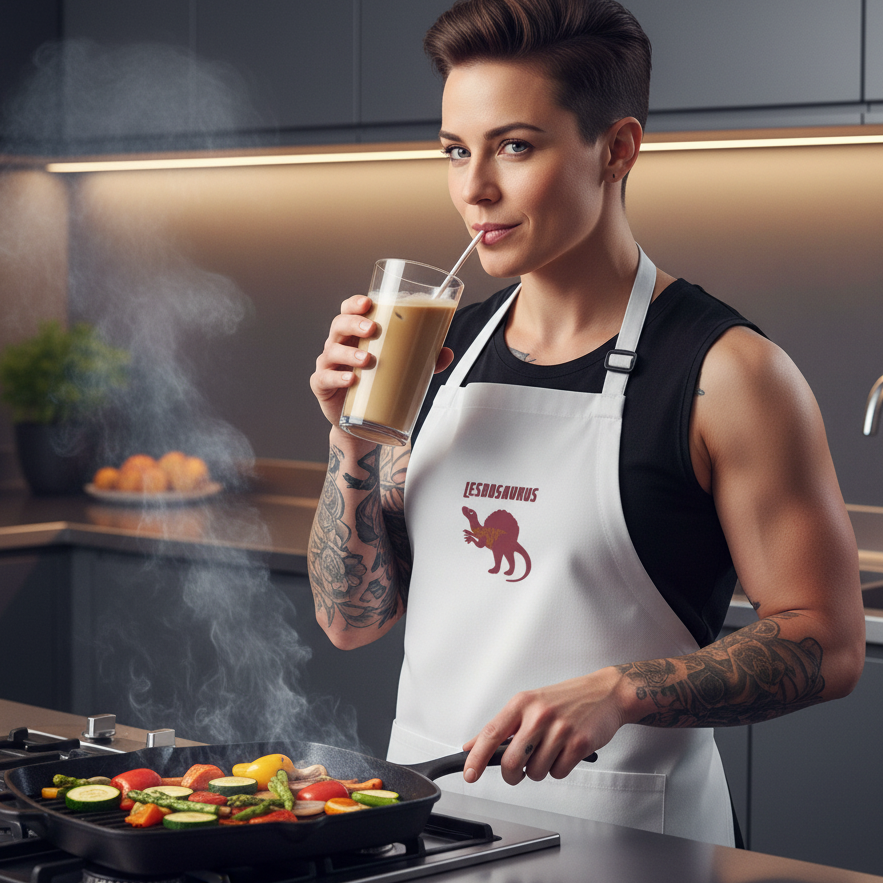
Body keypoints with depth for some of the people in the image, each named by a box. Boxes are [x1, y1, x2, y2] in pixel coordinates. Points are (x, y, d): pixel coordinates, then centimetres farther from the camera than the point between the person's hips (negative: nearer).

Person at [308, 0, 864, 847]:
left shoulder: (727, 373, -11)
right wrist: (354, 446, -6)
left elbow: (826, 643, -12)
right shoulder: (445, 353, 6)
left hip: (618, 835, -5)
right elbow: (353, 618, 9)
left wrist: (617, 692, -25)